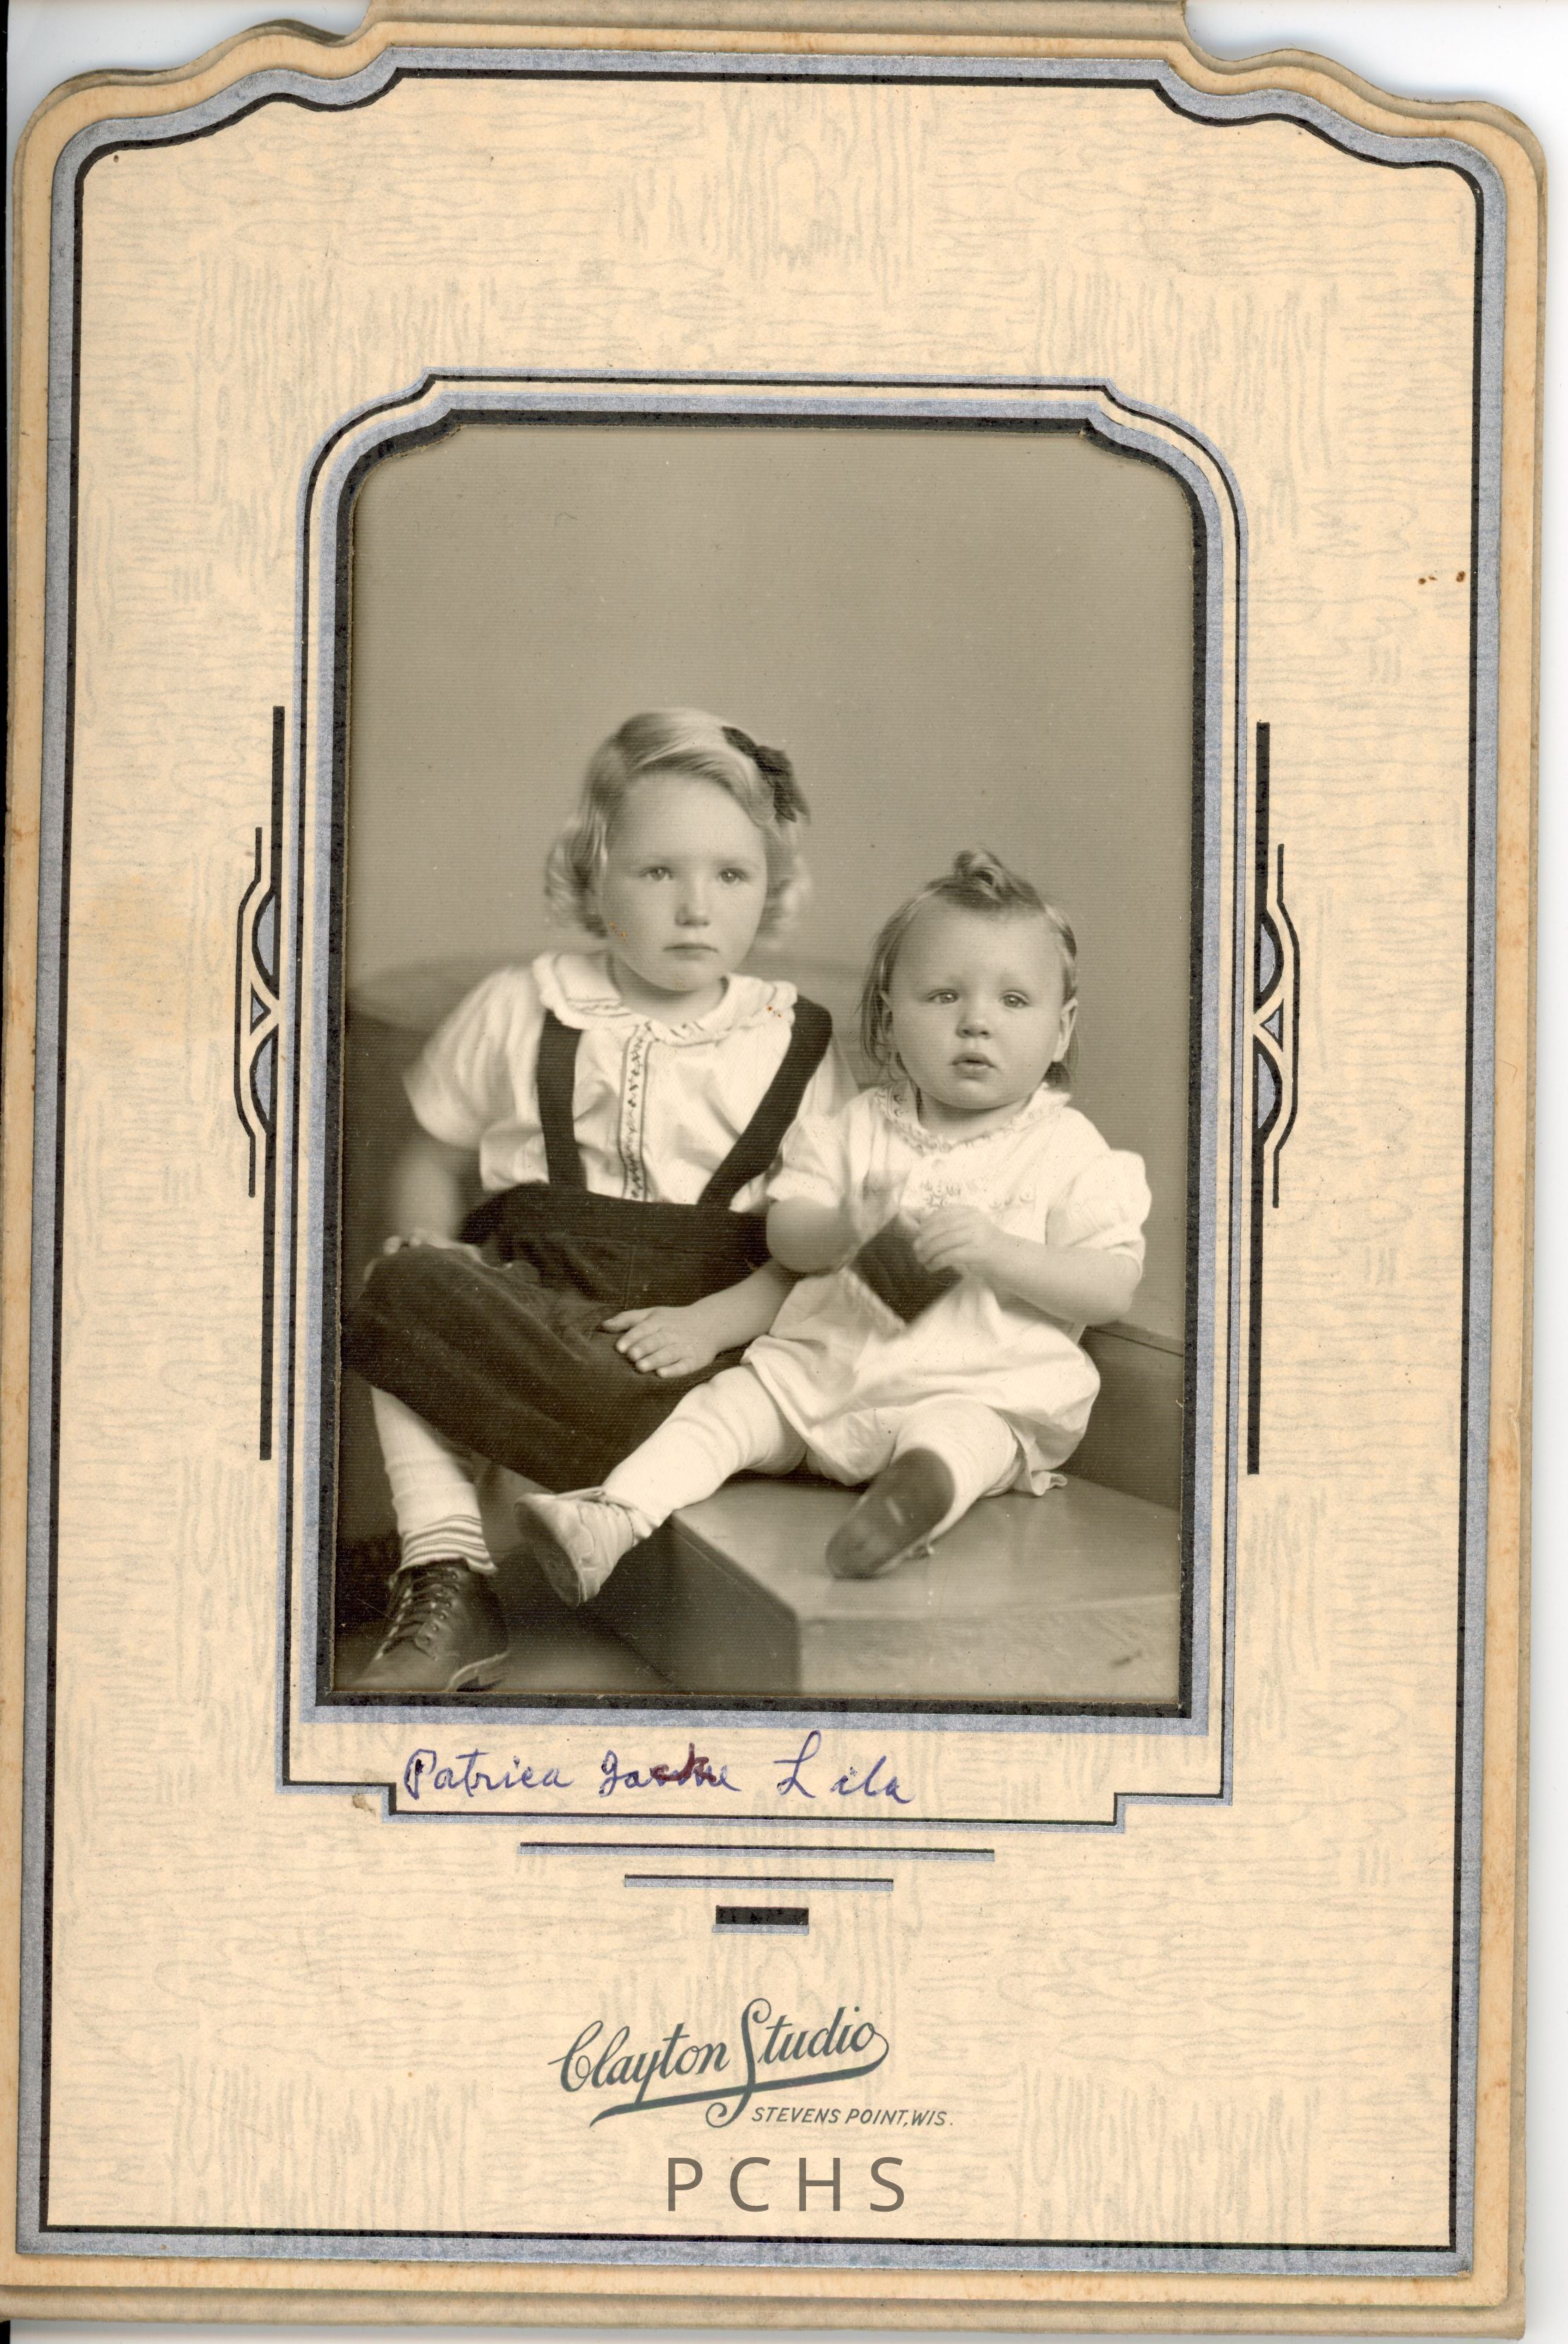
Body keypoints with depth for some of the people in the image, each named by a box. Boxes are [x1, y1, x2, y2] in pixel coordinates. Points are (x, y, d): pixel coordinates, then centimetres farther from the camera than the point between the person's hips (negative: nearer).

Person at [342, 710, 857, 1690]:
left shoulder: (797, 1046, 5)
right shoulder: (521, 1012, 8)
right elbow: (435, 1155, 18)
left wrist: (714, 1322, -16)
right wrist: (427, 1250, -3)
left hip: (700, 1331, -2)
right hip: (535, 1297, 2)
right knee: (402, 1294, -26)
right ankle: (446, 1588, -25)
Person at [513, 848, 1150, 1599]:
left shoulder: (1067, 1150, 1)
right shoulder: (858, 1128, 11)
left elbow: (1112, 1288, -6)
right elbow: (784, 1236, 7)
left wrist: (1000, 1253, -21)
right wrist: (842, 1232, -16)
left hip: (976, 1389, -5)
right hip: (828, 1362, 5)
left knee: (957, 1436, -36)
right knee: (729, 1404, -13)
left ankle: (924, 1484, -66)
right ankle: (614, 1517, -24)